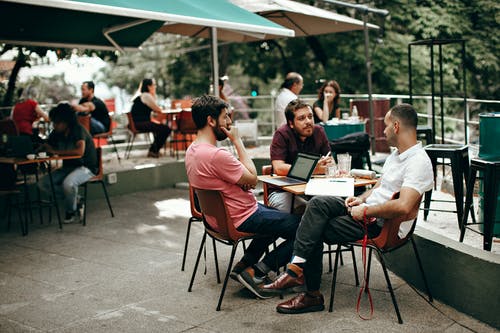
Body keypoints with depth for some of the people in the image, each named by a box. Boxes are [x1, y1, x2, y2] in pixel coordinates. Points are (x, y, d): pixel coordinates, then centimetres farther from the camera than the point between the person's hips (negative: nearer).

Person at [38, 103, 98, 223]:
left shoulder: (78, 130, -17)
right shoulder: (57, 133, 4)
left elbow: (80, 152, -32)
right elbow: (45, 147, 13)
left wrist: (56, 151, -26)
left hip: (86, 167, -8)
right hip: (68, 167, 8)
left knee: (68, 183, -36)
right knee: (43, 184, -10)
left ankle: (72, 212, -8)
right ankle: (75, 198, 1)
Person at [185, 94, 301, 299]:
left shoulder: (192, 150, 3)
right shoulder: (216, 155, -30)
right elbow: (253, 178, -17)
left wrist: (243, 180, -7)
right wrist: (237, 140, -13)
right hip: (241, 219, -10)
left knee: (279, 217, 30)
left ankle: (244, 265, 19)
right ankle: (256, 272, 0)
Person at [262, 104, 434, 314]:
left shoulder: (418, 162, -19)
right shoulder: (397, 154, 15)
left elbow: (403, 206, -32)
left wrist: (366, 211, -21)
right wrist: (361, 199, 5)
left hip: (383, 225, -9)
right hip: (368, 210, 9)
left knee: (317, 232, -12)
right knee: (318, 203, -12)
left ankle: (312, 295, 0)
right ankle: (297, 266, -19)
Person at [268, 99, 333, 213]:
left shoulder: (319, 131, 5)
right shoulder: (282, 134, -11)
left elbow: (330, 162, 4)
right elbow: (279, 168, -22)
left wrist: (330, 163, -22)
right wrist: (313, 170, -29)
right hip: (282, 190, -5)